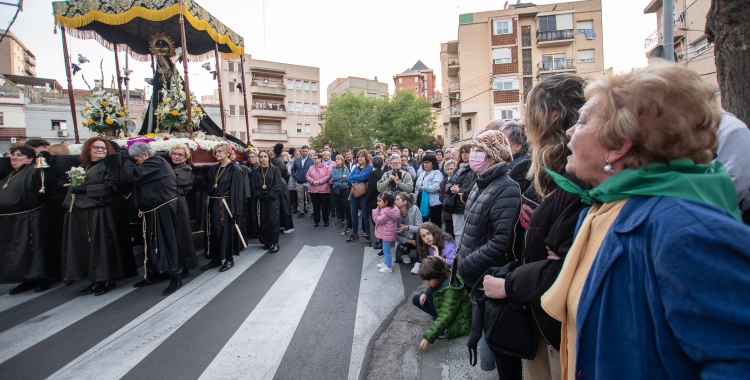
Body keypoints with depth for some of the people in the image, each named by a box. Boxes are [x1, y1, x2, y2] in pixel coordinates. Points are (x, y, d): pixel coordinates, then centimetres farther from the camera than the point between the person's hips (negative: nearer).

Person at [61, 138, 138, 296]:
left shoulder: (109, 164, -1)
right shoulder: (83, 166, 17)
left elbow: (111, 186, -13)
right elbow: (75, 186, 24)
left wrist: (85, 188, -15)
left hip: (102, 213, -6)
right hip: (82, 213, 6)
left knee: (102, 246, -3)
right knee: (88, 247, 6)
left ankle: (107, 279, 7)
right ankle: (96, 279, 14)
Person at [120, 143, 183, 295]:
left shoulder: (155, 164, -17)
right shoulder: (152, 164, 14)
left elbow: (133, 176, -24)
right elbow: (136, 179, 16)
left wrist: (126, 158, -9)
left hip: (163, 211, -11)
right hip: (152, 210, 11)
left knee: (167, 242, -6)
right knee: (151, 243, 17)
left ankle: (175, 278, 2)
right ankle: (152, 275, 30)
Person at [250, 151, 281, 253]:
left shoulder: (275, 170, 2)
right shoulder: (255, 172, 11)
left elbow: (277, 186, -5)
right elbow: (253, 187, 5)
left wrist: (269, 196, -15)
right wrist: (259, 195, -11)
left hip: (272, 200, -3)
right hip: (259, 200, 3)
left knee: (273, 221, -6)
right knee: (261, 222, 3)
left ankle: (274, 243, -1)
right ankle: (266, 242, 15)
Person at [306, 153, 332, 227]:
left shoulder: (327, 167, -1)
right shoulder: (311, 167, 12)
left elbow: (328, 176, -12)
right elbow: (308, 176, 5)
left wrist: (319, 181, -17)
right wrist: (313, 181, -13)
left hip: (324, 190, -3)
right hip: (313, 190, 3)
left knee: (324, 206, 3)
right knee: (315, 206, 9)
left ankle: (326, 221, 16)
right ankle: (316, 221, 20)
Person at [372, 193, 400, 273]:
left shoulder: (386, 212, -25)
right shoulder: (389, 209, 7)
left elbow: (379, 220, -25)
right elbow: (381, 220, 16)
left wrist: (376, 211, -18)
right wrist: (378, 210, 5)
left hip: (387, 234, -11)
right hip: (386, 234, 11)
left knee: (386, 251, -2)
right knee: (385, 250, 23)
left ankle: (388, 267, 6)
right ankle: (385, 263, 37)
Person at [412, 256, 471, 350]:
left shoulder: (450, 288, -31)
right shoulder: (440, 279, -8)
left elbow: (446, 316, -35)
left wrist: (429, 337, -40)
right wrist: (423, 293, -12)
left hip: (457, 321, -8)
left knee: (431, 291, -24)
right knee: (416, 299, -1)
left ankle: (444, 330, -18)